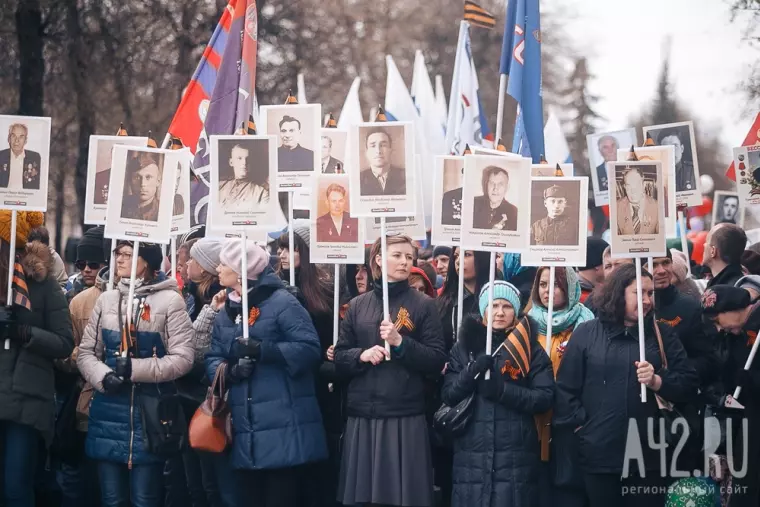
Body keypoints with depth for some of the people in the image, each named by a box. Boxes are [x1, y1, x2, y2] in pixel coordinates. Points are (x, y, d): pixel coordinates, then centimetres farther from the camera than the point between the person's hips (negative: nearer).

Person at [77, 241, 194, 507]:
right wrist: (103, 376, -12)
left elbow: (182, 358, -10)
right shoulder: (106, 299, 9)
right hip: (109, 410, 4)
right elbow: (86, 352, 9)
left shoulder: (169, 300, -5)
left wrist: (135, 369, -18)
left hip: (150, 410, -4)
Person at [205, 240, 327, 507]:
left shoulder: (282, 302, -6)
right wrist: (229, 370, -10)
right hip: (244, 430, 7)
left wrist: (262, 350, -22)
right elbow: (213, 358, 13)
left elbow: (310, 349, -14)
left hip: (283, 427, -7)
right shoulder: (225, 312, 17)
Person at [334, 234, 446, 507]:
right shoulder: (357, 306, 10)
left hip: (406, 418, -2)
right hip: (362, 417, 3)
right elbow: (339, 358, 10)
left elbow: (437, 361, -2)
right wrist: (361, 355, -10)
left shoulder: (424, 305, 3)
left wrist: (401, 343, -14)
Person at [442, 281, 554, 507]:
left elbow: (545, 398, -2)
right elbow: (448, 395, 4)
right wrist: (472, 372, -14)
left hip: (516, 455, -1)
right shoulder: (464, 346, 10)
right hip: (472, 454, 1)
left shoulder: (530, 347, 6)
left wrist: (503, 390, -15)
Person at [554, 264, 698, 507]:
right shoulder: (586, 333, 5)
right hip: (599, 454, -1)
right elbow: (565, 388, 3)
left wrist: (657, 382, -13)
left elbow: (689, 384, 4)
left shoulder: (662, 335, 10)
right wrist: (580, 425, -6)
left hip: (648, 454, 1)